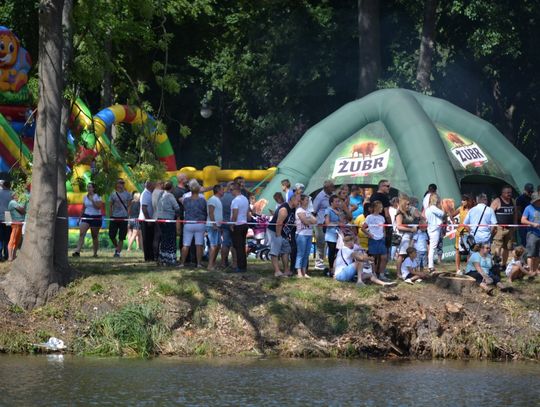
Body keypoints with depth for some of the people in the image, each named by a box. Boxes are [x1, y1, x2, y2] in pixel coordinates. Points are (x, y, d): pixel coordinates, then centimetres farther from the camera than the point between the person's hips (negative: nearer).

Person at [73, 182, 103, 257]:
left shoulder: (97, 197, -5)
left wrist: (92, 200, -23)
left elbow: (98, 207, -17)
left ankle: (95, 253, 18)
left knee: (95, 236, 5)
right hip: (86, 216, 3)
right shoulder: (85, 197, 10)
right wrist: (80, 217, 17)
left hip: (95, 217, -3)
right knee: (81, 233, -15)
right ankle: (77, 251, -23)